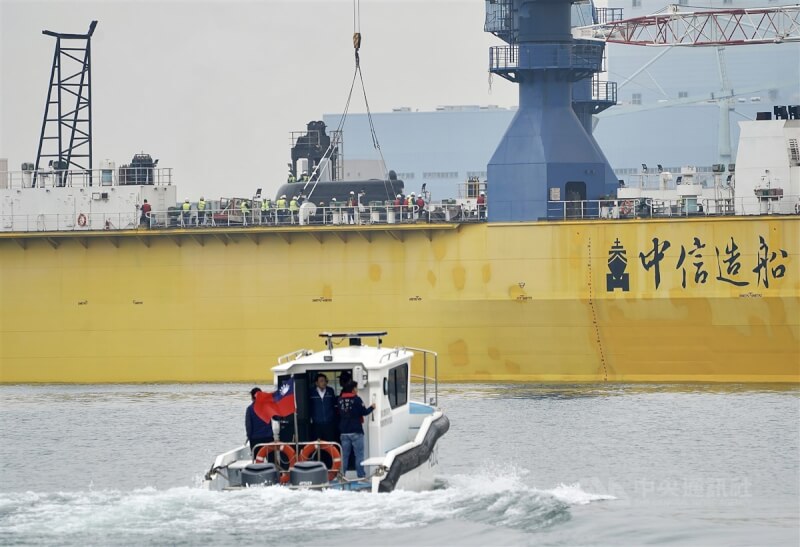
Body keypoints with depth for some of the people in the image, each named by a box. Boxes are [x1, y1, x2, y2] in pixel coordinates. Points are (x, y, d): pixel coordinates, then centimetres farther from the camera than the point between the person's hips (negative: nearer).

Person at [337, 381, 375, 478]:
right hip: (356, 432, -5)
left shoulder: (340, 400, 5)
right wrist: (371, 407, 9)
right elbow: (364, 412, -9)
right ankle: (361, 475, -2)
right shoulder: (356, 399, -11)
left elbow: (338, 413, 12)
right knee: (359, 454, 0)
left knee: (344, 455, 9)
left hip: (344, 432, 5)